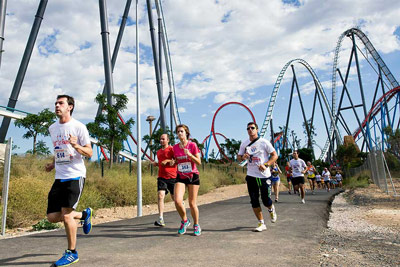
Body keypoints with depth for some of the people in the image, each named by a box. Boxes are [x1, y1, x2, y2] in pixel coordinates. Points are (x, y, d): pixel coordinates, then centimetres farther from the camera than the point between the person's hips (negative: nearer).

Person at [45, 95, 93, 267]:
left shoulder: (78, 127, -5)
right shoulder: (52, 128, 15)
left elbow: (89, 153, -5)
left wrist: (76, 145, -23)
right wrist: (52, 164, 11)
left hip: (75, 176, -7)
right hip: (59, 178, 7)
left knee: (66, 214, -11)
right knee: (52, 217, 4)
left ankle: (72, 253, 8)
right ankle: (84, 215, 29)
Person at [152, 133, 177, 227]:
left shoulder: (171, 149, -4)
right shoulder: (158, 152, 17)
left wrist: (168, 160, -21)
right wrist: (156, 164, 9)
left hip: (172, 177, -4)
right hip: (161, 177, 4)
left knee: (174, 197, 8)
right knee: (161, 195, -14)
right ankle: (161, 219, -16)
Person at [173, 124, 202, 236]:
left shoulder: (192, 145, -8)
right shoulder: (175, 147, 5)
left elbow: (199, 162, -10)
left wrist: (189, 154, -22)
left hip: (192, 176, -3)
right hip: (180, 177, 3)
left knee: (192, 203, 3)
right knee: (177, 201, -15)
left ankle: (196, 225, 26)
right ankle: (185, 221, 12)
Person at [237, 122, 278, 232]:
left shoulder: (264, 142, -5)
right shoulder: (244, 144, 7)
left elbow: (275, 155, -3)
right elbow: (238, 157, 14)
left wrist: (266, 165, -18)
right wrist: (243, 157, -11)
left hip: (264, 176, -3)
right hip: (251, 176, 3)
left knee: (266, 200, 2)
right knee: (254, 201, 2)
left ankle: (271, 210, 38)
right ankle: (261, 224, 15)